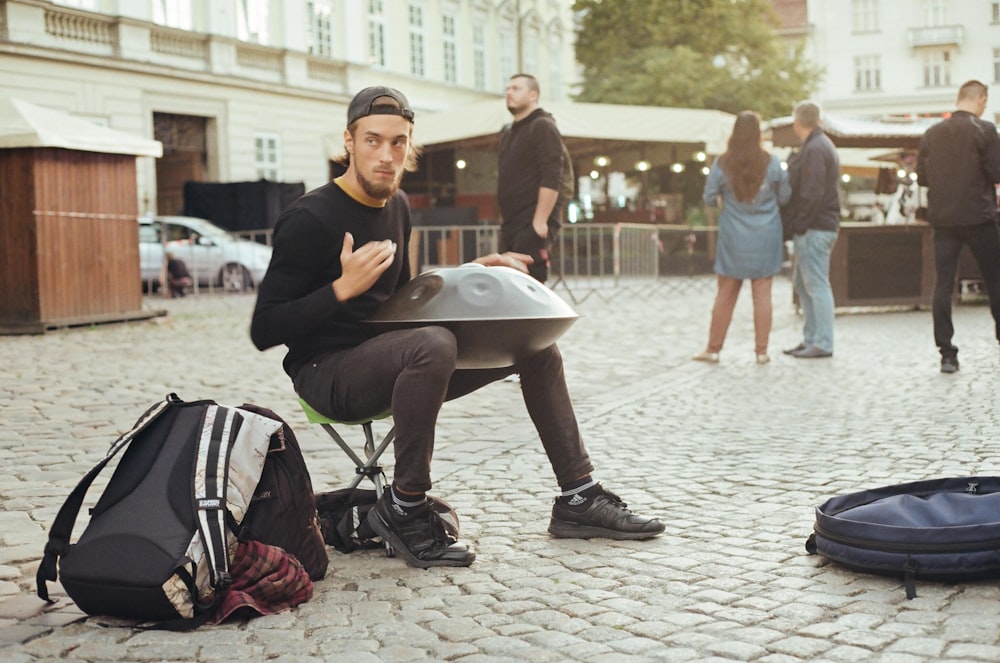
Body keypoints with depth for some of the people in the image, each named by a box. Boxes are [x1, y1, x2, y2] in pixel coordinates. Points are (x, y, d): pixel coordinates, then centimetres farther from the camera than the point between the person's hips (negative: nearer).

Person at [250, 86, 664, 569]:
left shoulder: (396, 206, 10)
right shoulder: (310, 220, -14)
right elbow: (264, 331, -17)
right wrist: (342, 288, -28)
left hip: (393, 359, 8)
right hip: (328, 373, -8)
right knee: (432, 343, -39)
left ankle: (578, 499, 6)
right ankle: (403, 510, -23)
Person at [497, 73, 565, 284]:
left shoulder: (542, 127, -6)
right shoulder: (508, 134, 21)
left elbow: (551, 179, -15)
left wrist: (540, 221, -21)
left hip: (534, 226, -9)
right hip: (511, 225, 9)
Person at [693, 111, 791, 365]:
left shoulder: (722, 164, -9)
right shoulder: (771, 163, -8)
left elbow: (709, 199, -2)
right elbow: (785, 197, 2)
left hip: (734, 237, 0)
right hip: (765, 236, 0)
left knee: (725, 294, 8)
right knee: (762, 293, 5)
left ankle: (713, 348, 14)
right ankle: (762, 351, 7)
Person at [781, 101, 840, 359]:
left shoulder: (814, 150, -15)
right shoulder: (821, 145, 18)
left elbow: (811, 195, -21)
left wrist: (798, 224, -17)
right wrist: (797, 224, 17)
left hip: (814, 228, -11)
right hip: (820, 226, 11)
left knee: (816, 285, -7)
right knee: (802, 282, 16)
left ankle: (822, 344, -3)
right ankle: (811, 338, 22)